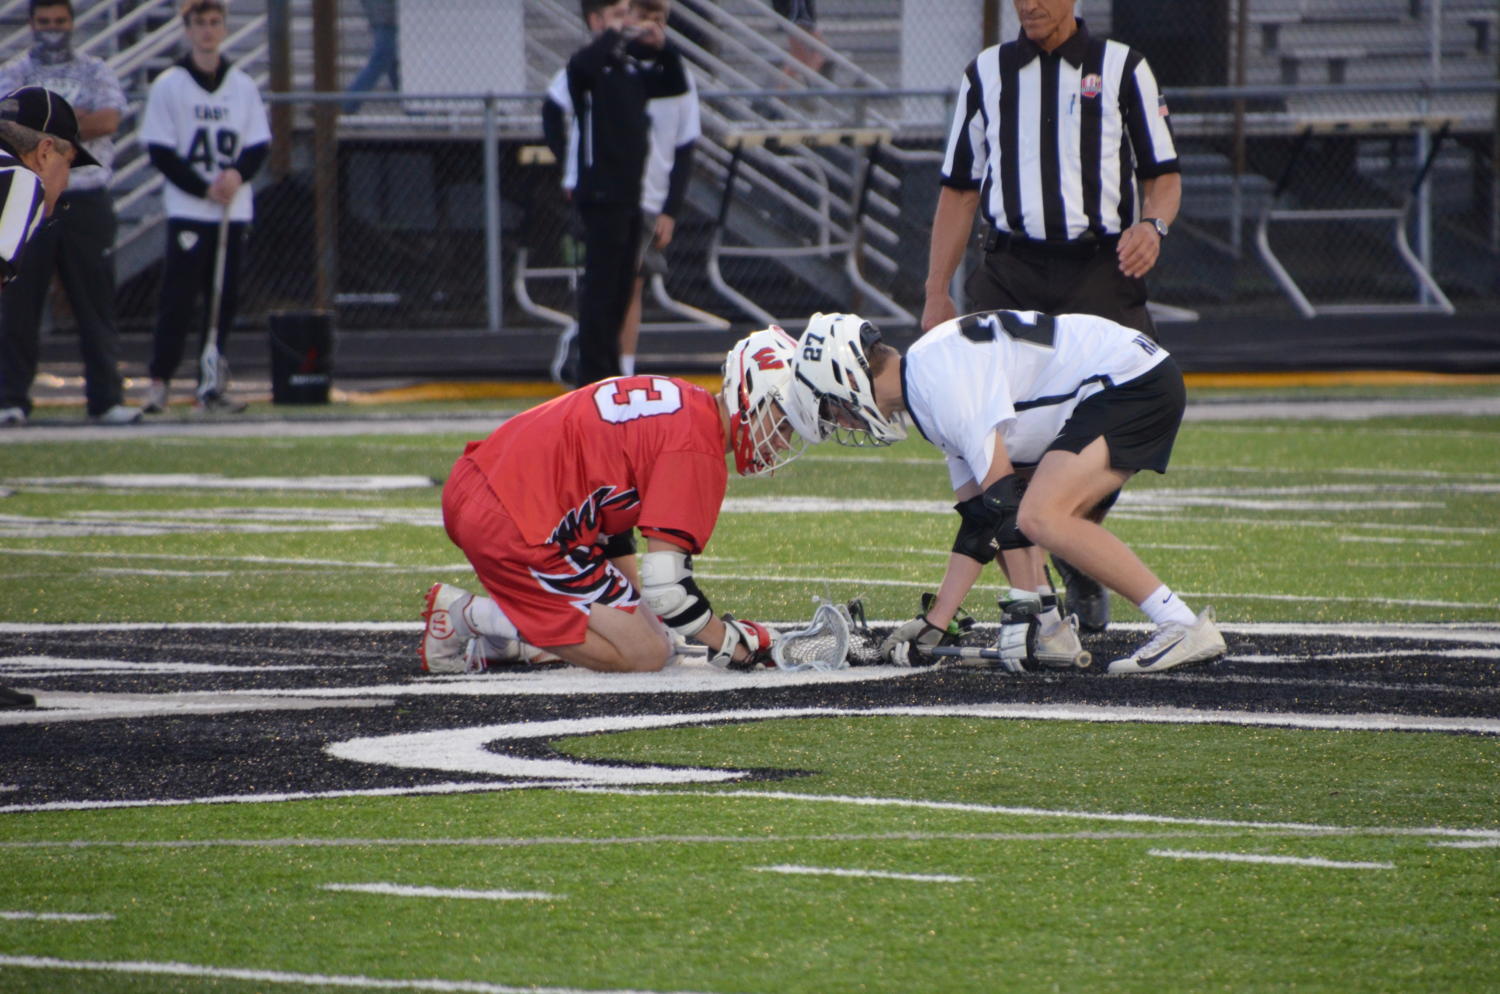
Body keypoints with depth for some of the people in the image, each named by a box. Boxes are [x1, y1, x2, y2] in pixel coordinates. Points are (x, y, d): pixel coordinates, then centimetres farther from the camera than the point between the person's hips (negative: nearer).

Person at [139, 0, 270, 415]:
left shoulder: (243, 86, 10)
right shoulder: (168, 85, -1)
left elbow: (259, 147, 9)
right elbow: (161, 153, -6)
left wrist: (238, 174, -12)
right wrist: (206, 189, -14)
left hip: (234, 210, 4)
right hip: (187, 210, -4)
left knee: (226, 298, 3)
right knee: (179, 298, -9)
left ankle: (210, 384, 10)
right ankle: (160, 381, -5)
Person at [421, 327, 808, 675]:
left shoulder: (684, 402, 15)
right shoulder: (698, 451, -14)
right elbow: (666, 583, -17)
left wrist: (640, 613, 23)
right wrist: (729, 642, -3)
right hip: (516, 538, -11)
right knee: (646, 654, -6)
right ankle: (471, 615, -6)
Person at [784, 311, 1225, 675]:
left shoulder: (939, 376, -17)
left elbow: (1002, 497, -20)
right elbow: (978, 523, 16)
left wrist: (1023, 606, -17)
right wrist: (933, 624, 14)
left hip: (1134, 380, -11)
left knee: (1040, 516, -23)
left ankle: (1183, 626, -20)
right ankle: (1052, 633, 2)